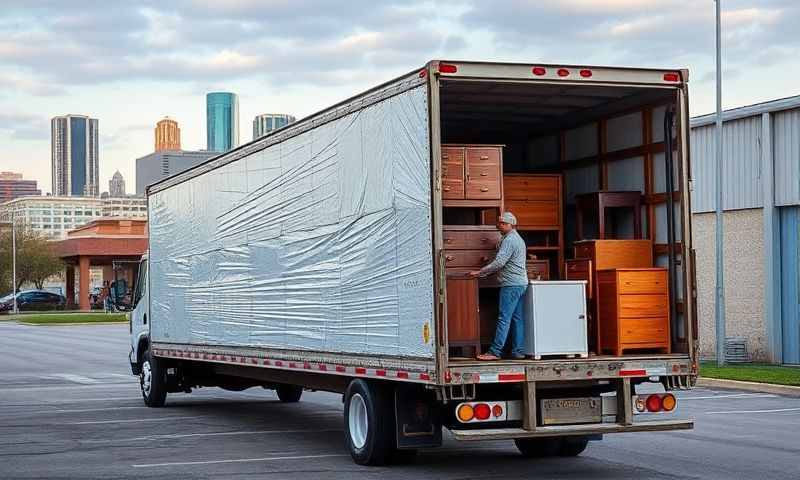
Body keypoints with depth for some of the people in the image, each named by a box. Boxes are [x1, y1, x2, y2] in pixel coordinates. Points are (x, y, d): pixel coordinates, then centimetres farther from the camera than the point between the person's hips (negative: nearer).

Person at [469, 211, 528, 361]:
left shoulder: (509, 240, -12)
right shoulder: (519, 239, 21)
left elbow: (499, 263, -19)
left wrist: (479, 273, -13)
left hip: (511, 285, -10)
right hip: (521, 283, 10)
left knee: (504, 318, -11)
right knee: (518, 319, 8)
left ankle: (495, 352, -12)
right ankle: (518, 351, 6)